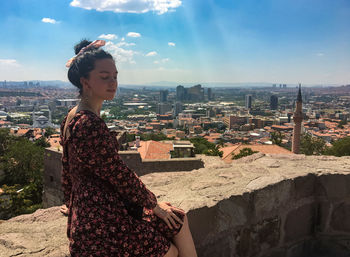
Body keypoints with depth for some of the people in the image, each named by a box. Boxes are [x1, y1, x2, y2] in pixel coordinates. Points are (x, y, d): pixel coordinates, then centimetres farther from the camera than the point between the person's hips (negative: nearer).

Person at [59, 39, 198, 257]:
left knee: (179, 219, 10)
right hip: (101, 222, -9)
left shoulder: (74, 116, 6)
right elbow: (119, 174, -20)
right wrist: (153, 204, -6)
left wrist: (72, 204, 27)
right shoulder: (89, 125, -25)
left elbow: (68, 167, 15)